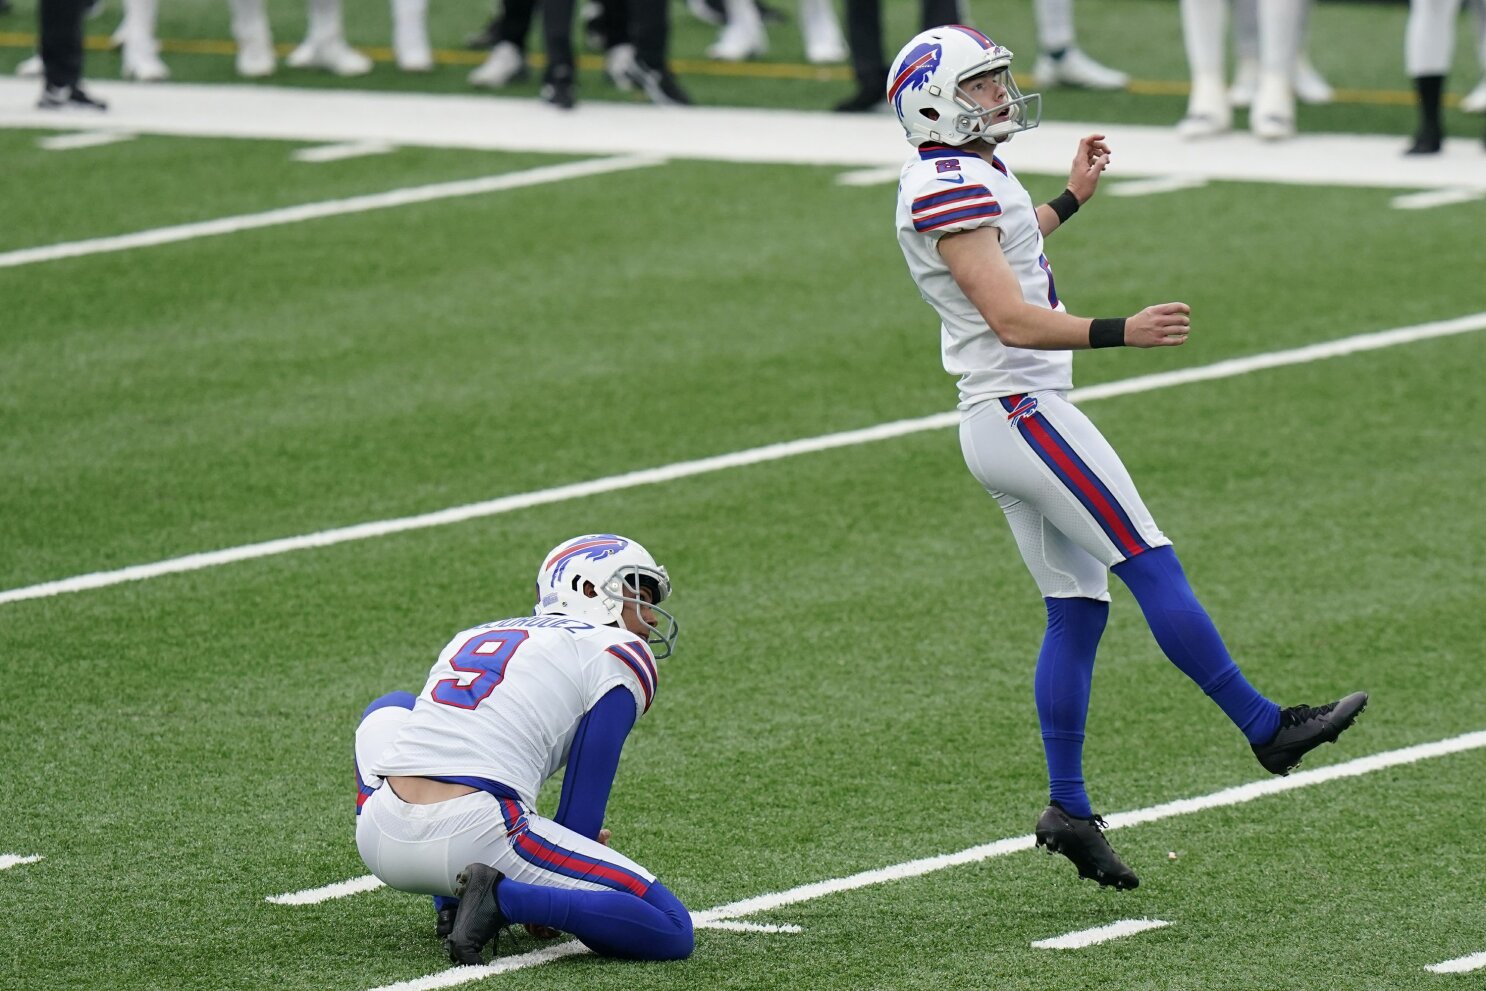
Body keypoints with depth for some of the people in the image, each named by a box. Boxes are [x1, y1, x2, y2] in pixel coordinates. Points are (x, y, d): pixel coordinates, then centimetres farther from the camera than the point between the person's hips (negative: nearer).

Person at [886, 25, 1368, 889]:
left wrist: (1070, 198, 42)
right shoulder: (953, 189, -16)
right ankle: (1268, 729, -6)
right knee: (1153, 568, -8)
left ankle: (1069, 809, 9)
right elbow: (1011, 319, -24)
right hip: (1022, 412, -11)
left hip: (998, 423, 11)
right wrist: (1122, 333, -31)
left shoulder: (961, 178, 16)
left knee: (1077, 609, 9)